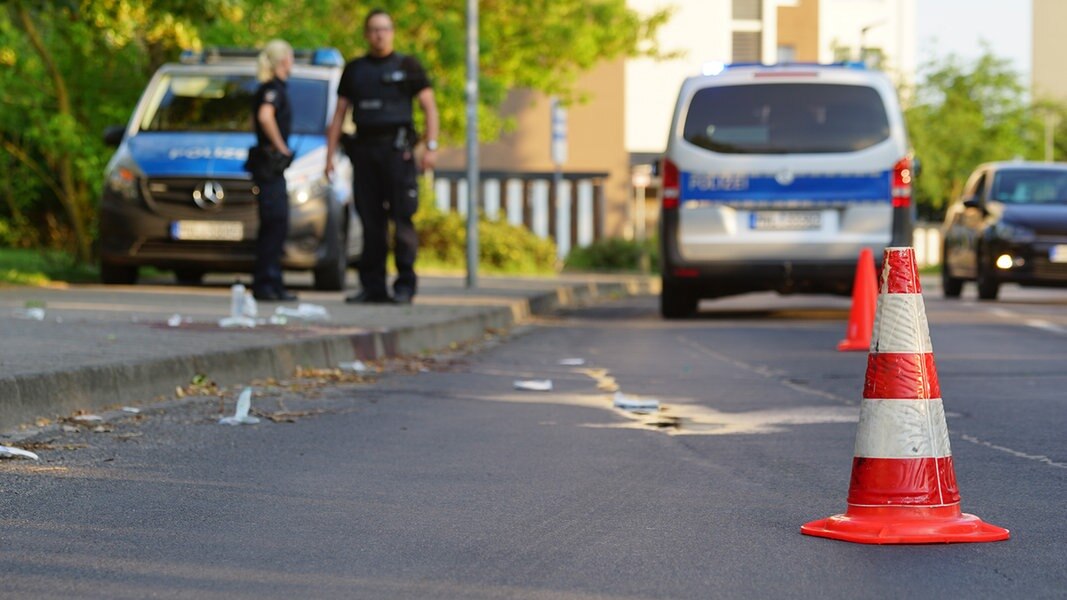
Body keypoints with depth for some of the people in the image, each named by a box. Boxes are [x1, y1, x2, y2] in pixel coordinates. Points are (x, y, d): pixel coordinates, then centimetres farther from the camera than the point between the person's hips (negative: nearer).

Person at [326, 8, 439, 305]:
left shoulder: (407, 66, 7)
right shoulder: (354, 70, 15)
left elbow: (429, 107, 4)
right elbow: (339, 114, 16)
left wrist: (431, 146, -8)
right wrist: (330, 154, 7)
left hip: (396, 149, -3)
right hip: (364, 151, 3)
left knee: (402, 219, -9)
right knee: (370, 222, 2)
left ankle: (405, 285, -5)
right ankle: (373, 286, 5)